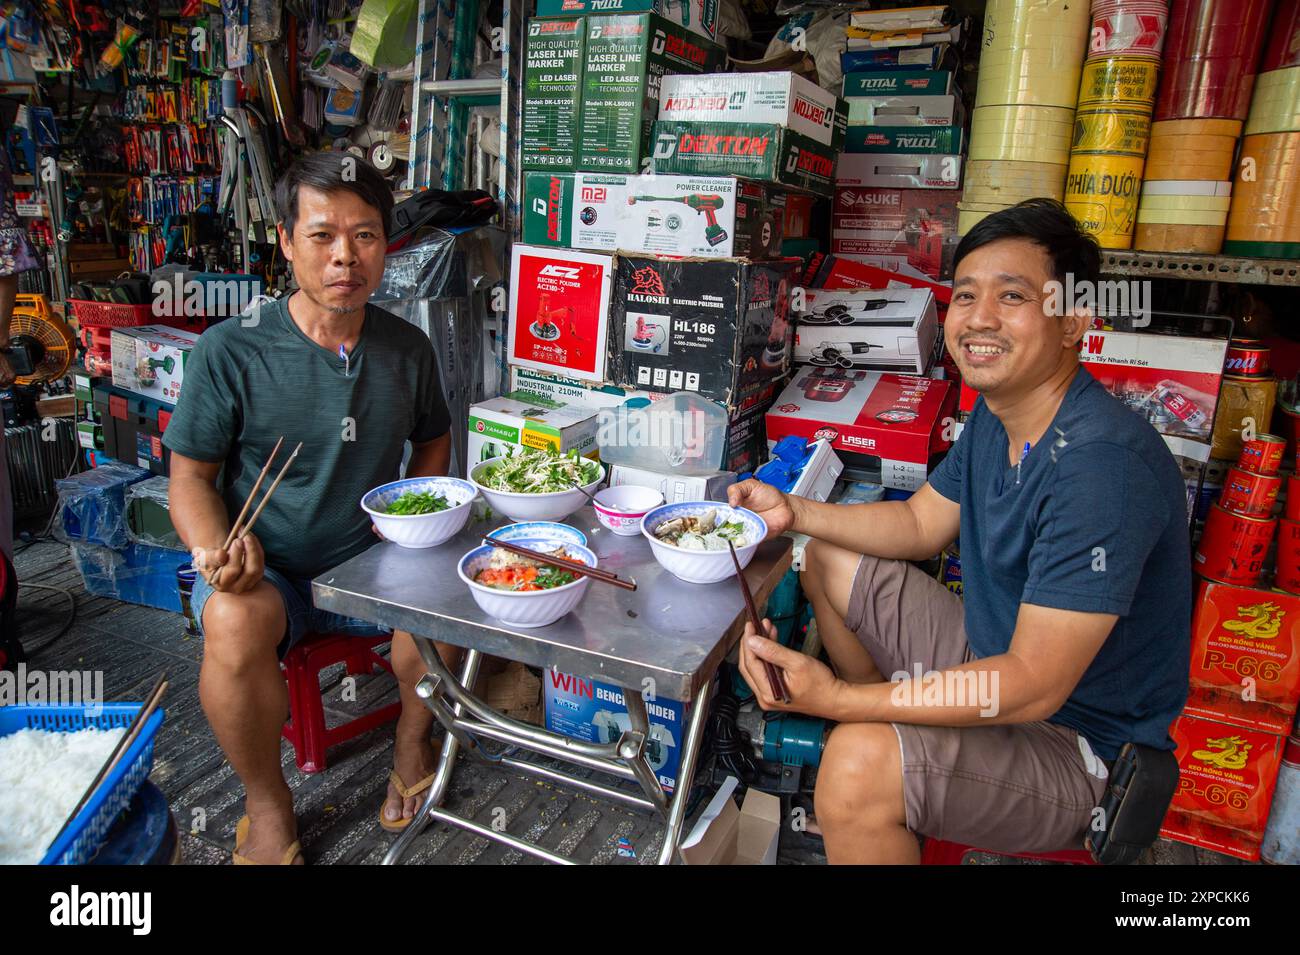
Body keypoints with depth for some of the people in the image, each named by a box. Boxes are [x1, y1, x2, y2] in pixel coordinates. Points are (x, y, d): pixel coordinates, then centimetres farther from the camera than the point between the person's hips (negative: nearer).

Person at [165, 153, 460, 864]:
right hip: (263, 571, -2)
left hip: (370, 560, 2)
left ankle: (412, 742, 7)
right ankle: (267, 804, -5)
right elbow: (191, 476, -3)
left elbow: (433, 439, 18)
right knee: (235, 625, -34)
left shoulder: (407, 348, 1)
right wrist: (217, 550, -23)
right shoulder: (231, 350, -9)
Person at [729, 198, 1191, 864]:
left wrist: (840, 700, -34)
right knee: (829, 559, 13)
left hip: (1080, 741, -9)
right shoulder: (995, 414, -1)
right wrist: (794, 513, -3)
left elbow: (1032, 688, -32)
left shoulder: (1102, 465, -31)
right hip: (995, 656, 10)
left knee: (860, 764, -35)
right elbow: (920, 523, 11)